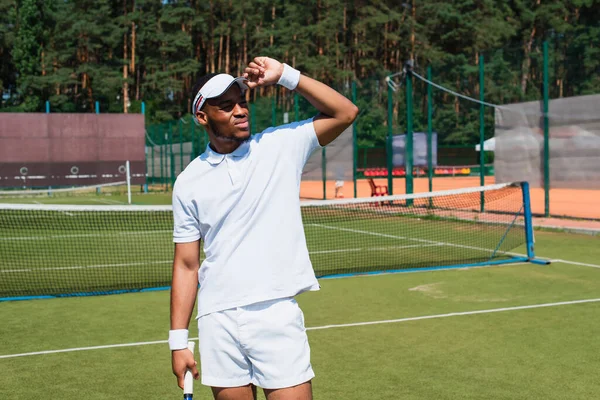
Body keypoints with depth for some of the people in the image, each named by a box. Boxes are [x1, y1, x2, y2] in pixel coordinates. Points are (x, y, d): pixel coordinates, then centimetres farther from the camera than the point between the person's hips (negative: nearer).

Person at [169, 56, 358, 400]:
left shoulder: (280, 145, 2)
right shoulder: (189, 183, 5)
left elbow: (345, 113, -5)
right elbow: (186, 265, 7)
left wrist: (285, 75, -9)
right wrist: (178, 341, 2)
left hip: (277, 314, -1)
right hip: (218, 321, 2)